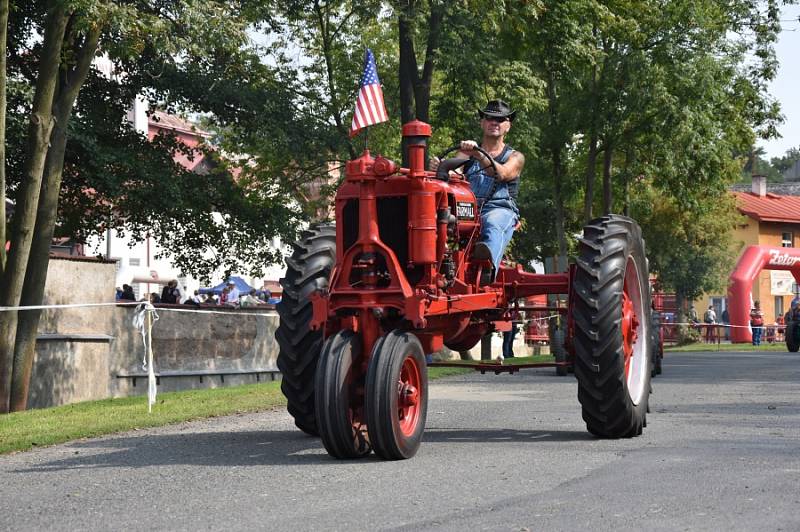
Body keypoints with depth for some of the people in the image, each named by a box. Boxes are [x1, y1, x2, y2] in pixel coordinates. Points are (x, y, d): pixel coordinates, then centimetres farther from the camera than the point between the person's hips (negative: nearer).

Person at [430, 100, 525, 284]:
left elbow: (501, 173, -7)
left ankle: (488, 264, -70)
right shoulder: (466, 152, 26)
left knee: (493, 224, -40)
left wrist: (478, 154, -25)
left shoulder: (515, 157, 17)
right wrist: (439, 167, -21)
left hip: (500, 209, -3)